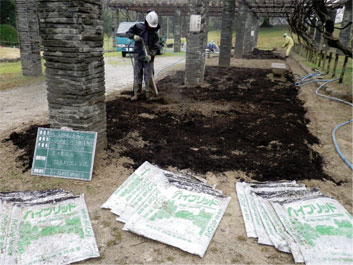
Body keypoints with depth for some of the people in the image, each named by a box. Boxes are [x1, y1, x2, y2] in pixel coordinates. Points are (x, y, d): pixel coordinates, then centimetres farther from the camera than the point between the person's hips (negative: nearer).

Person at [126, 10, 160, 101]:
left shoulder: (154, 33, -2)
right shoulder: (138, 27, -3)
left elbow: (155, 47, -6)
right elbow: (128, 32, 5)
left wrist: (151, 54, -24)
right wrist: (134, 36, -17)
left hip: (148, 58, 0)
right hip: (138, 57, 1)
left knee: (148, 77, 2)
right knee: (137, 76, 6)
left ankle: (148, 94, 13)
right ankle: (136, 93, 15)